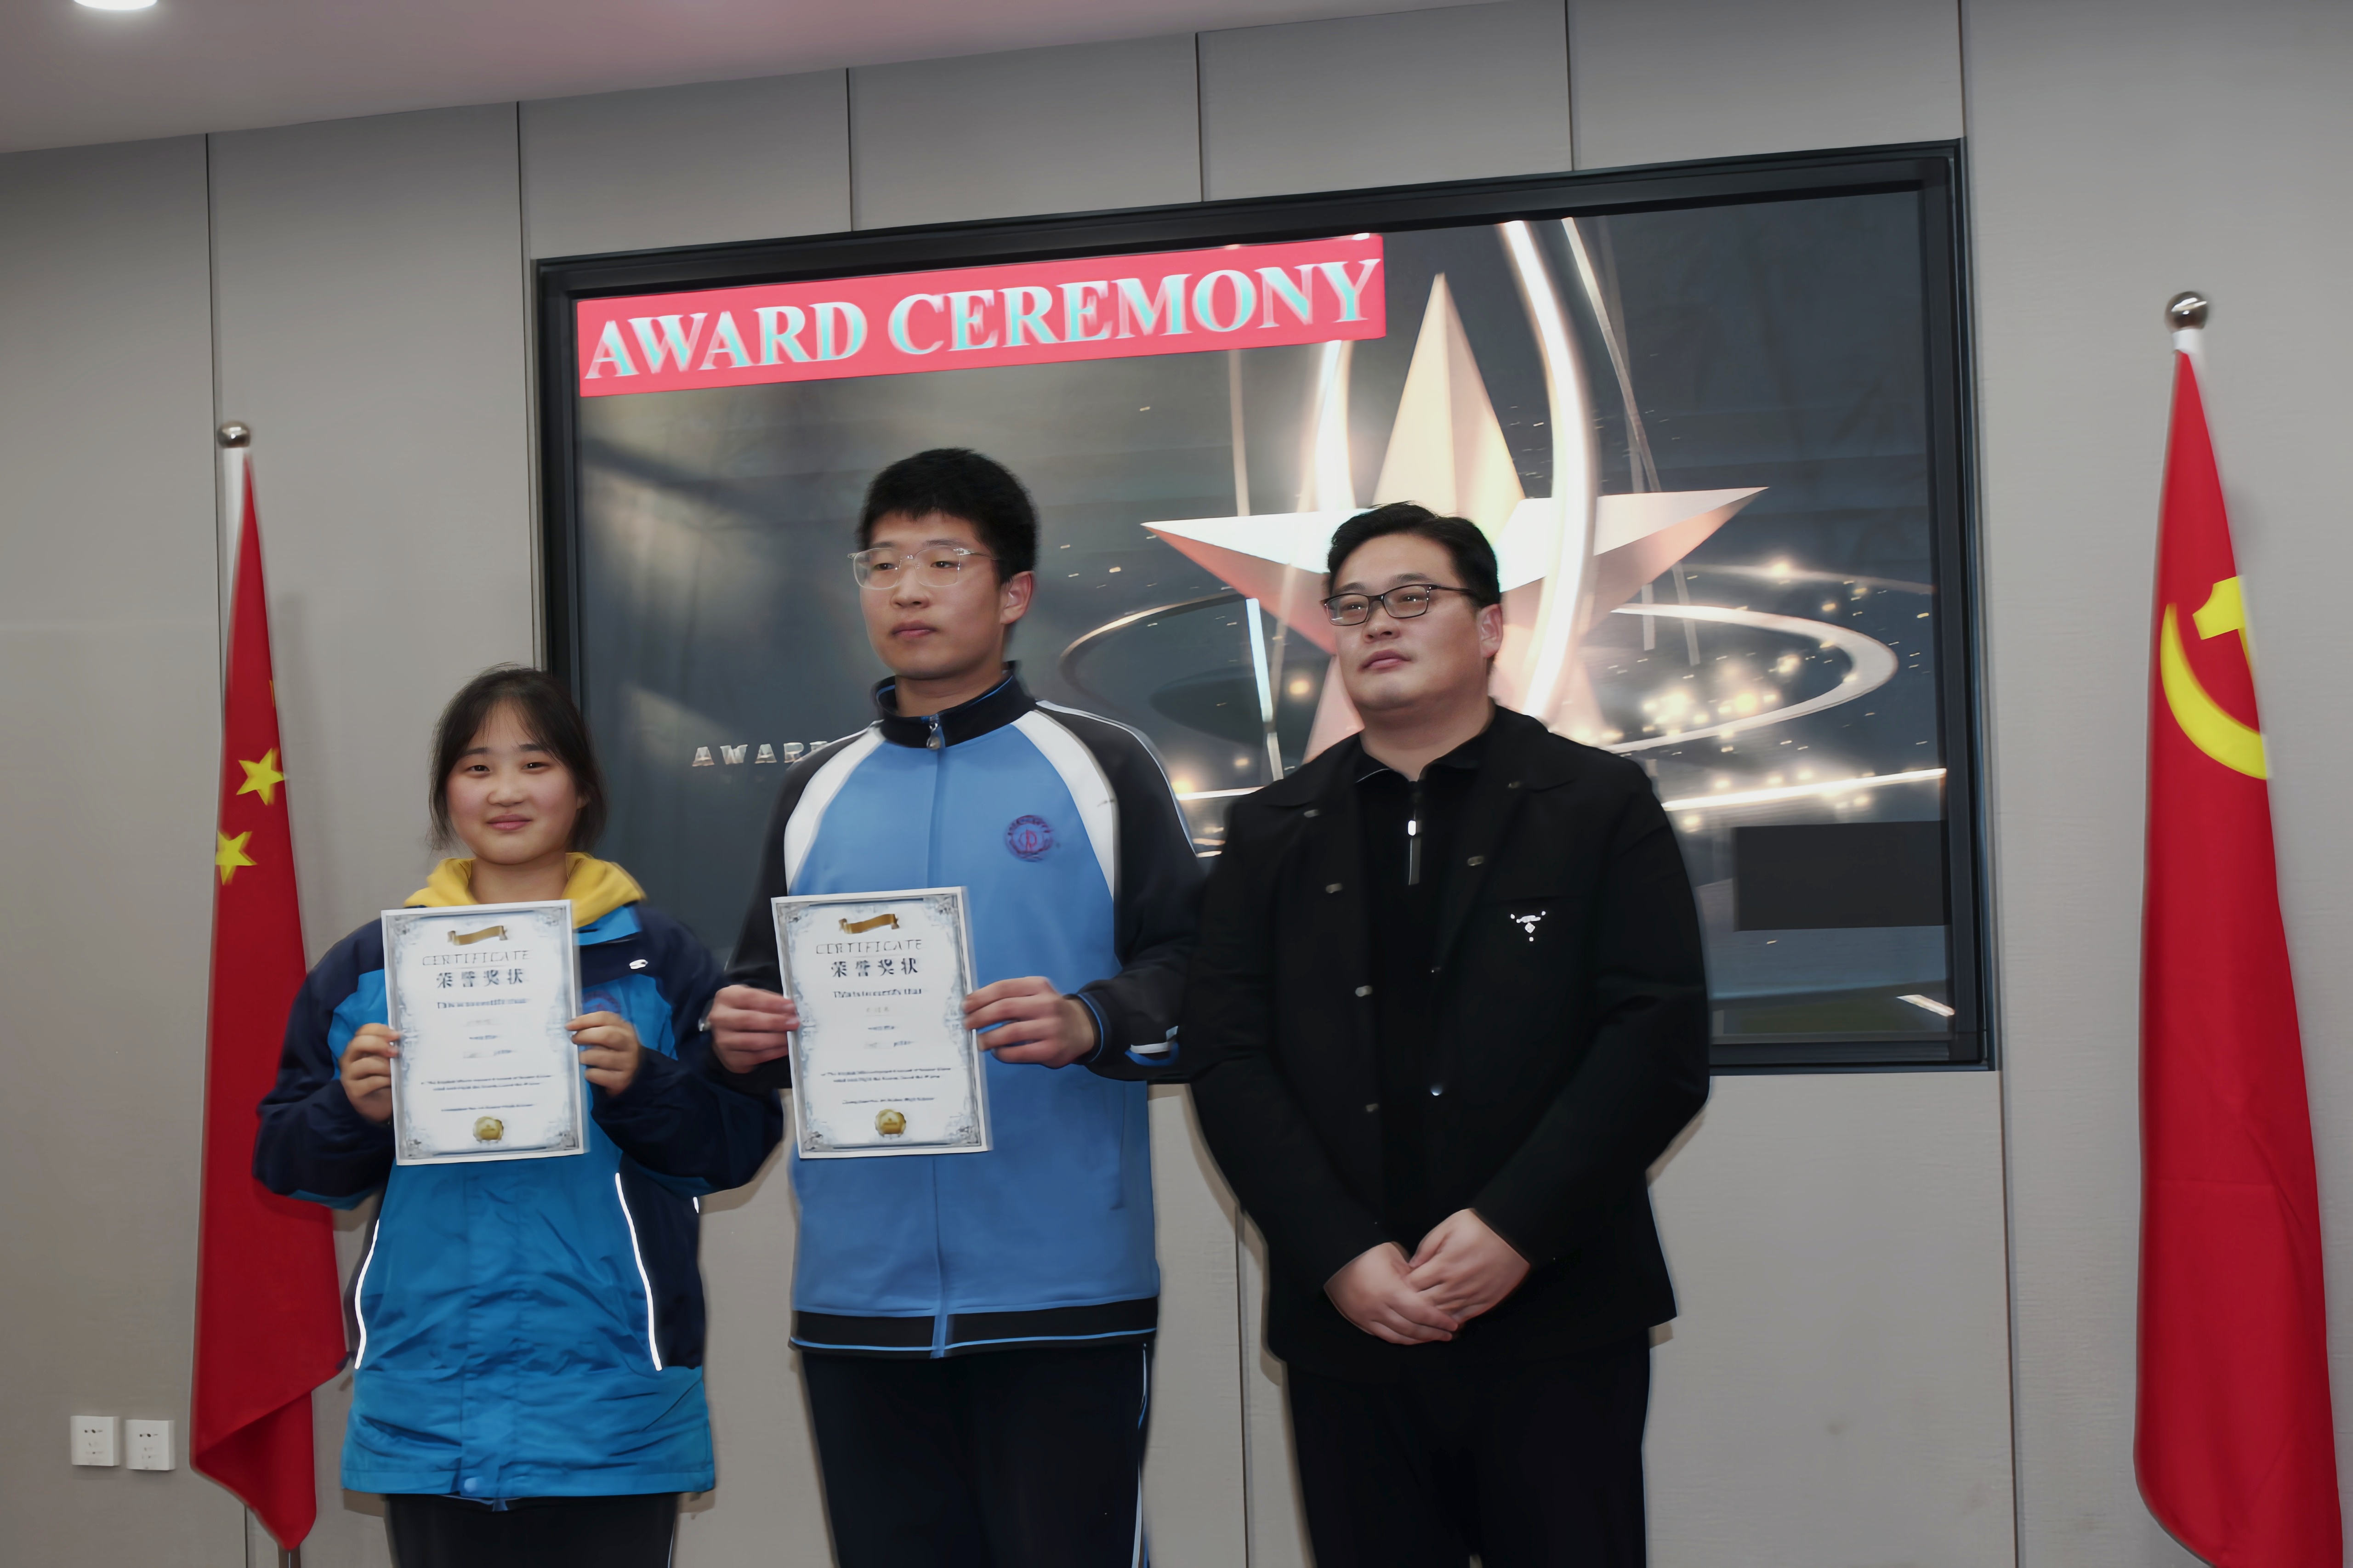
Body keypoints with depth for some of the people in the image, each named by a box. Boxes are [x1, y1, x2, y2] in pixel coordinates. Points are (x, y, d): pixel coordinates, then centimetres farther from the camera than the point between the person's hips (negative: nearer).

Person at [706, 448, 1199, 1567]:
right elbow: (762, 991, 20)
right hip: (858, 1296, 4)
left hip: (1064, 1296, -4)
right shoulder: (817, 793, 16)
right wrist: (740, 1040, -2)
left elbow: (1197, 972, -1)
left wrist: (1092, 1024, -19)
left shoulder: (1101, 768, 4)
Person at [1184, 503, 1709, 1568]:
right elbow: (1228, 1060, 3)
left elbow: (1661, 1042, -4)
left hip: (1557, 1328, -2)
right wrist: (1340, 1258, -9)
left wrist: (1514, 1229, -14)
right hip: (1347, 1330, 2)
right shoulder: (1271, 833, 11)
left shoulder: (1600, 806, 4)